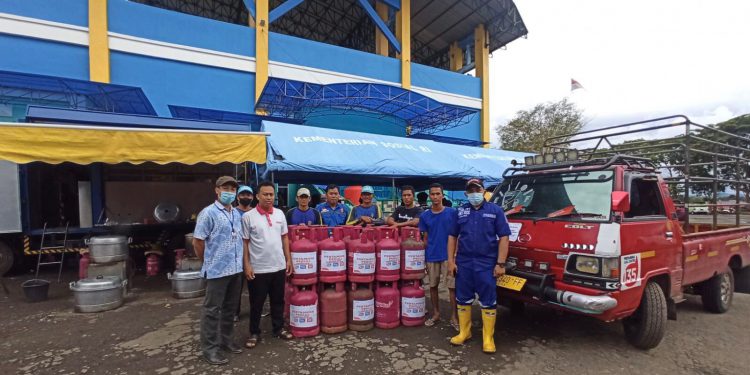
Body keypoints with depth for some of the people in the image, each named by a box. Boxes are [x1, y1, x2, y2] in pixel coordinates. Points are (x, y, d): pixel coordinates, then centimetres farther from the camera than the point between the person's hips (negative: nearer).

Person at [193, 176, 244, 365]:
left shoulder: (237, 214, 11)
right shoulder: (208, 213, -11)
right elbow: (197, 241, -9)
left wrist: (241, 262, 13)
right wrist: (209, 263, 0)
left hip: (236, 269, 7)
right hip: (217, 270, -7)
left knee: (230, 308, 17)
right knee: (212, 310, 5)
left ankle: (225, 339, 32)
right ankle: (209, 348, 17)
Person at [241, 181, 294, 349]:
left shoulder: (280, 214, 3)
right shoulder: (248, 216, -9)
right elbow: (244, 242, -6)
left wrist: (288, 259, 6)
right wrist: (246, 265, -10)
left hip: (279, 266, 4)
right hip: (258, 269, -4)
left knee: (278, 300, 17)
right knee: (256, 303, 11)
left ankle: (278, 328, 33)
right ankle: (254, 333, 28)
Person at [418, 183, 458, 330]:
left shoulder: (452, 213, -3)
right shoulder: (424, 216, 4)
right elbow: (425, 238, 8)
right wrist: (425, 258, 6)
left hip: (448, 256, -2)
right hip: (431, 257, 2)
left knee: (452, 287, 2)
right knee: (433, 286, 12)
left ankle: (454, 317, 14)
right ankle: (436, 314, 27)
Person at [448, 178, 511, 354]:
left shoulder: (495, 210, 0)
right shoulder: (460, 211, 7)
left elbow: (503, 238, -3)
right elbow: (452, 237, 8)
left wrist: (501, 263, -9)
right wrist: (450, 260, 1)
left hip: (487, 263, -2)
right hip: (463, 262, 3)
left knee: (488, 301, 4)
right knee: (463, 299, 11)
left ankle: (488, 338, 17)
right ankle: (464, 332, 27)